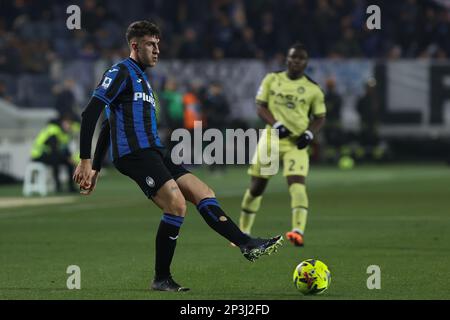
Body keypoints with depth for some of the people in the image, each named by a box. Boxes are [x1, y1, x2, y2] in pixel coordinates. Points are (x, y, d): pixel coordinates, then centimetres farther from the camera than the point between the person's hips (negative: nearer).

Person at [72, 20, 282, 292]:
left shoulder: (141, 79, 26)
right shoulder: (121, 73, -4)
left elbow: (109, 126, 31)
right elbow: (90, 114, -12)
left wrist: (96, 167, 29)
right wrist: (85, 161, -17)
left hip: (153, 153, 10)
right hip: (135, 154, -9)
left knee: (204, 193, 0)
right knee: (177, 204, -19)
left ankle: (248, 245, -5)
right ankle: (162, 279, -11)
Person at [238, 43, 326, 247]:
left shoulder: (313, 89, 5)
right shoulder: (272, 80, 5)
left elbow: (320, 117, 11)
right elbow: (260, 107, 2)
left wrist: (309, 133, -9)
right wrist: (276, 124, -15)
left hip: (296, 142, -1)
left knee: (297, 184, -21)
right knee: (256, 186, 9)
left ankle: (298, 231, -32)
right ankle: (243, 232, 24)